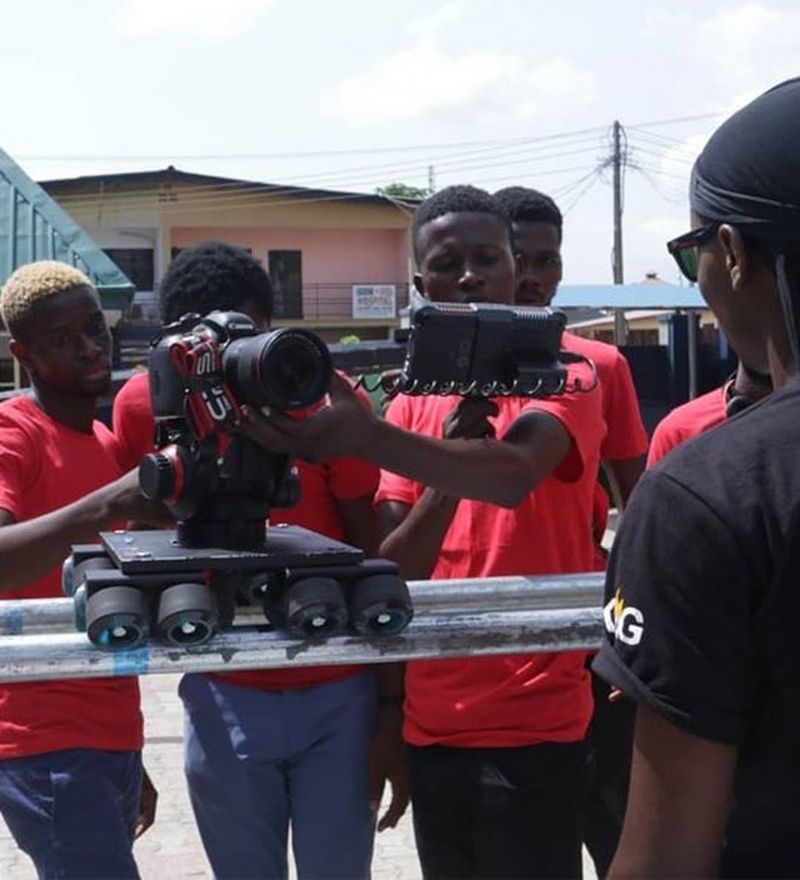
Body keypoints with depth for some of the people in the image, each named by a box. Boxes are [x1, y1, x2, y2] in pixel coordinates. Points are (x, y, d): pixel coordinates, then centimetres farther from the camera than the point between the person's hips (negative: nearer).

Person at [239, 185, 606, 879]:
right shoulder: (412, 404, 8)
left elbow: (514, 475, -29)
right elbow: (392, 574, 0)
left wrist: (366, 437, -44)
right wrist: (451, 455, -15)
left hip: (532, 725, -5)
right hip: (432, 724, 5)